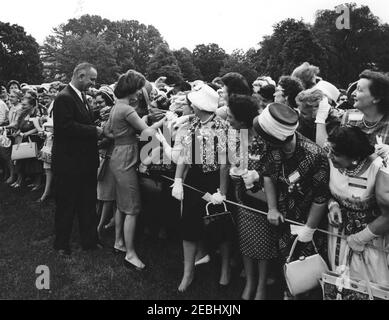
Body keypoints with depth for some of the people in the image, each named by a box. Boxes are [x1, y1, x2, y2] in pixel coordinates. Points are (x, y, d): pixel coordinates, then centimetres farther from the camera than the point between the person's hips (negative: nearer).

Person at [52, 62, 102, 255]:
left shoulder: (81, 97, 13)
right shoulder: (64, 98, -17)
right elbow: (66, 127, -27)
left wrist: (97, 129, 2)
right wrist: (94, 131, -21)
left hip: (85, 161, 9)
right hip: (69, 162, -9)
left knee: (88, 204, 16)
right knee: (66, 205, 7)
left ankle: (89, 241, 30)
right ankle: (61, 245, 25)